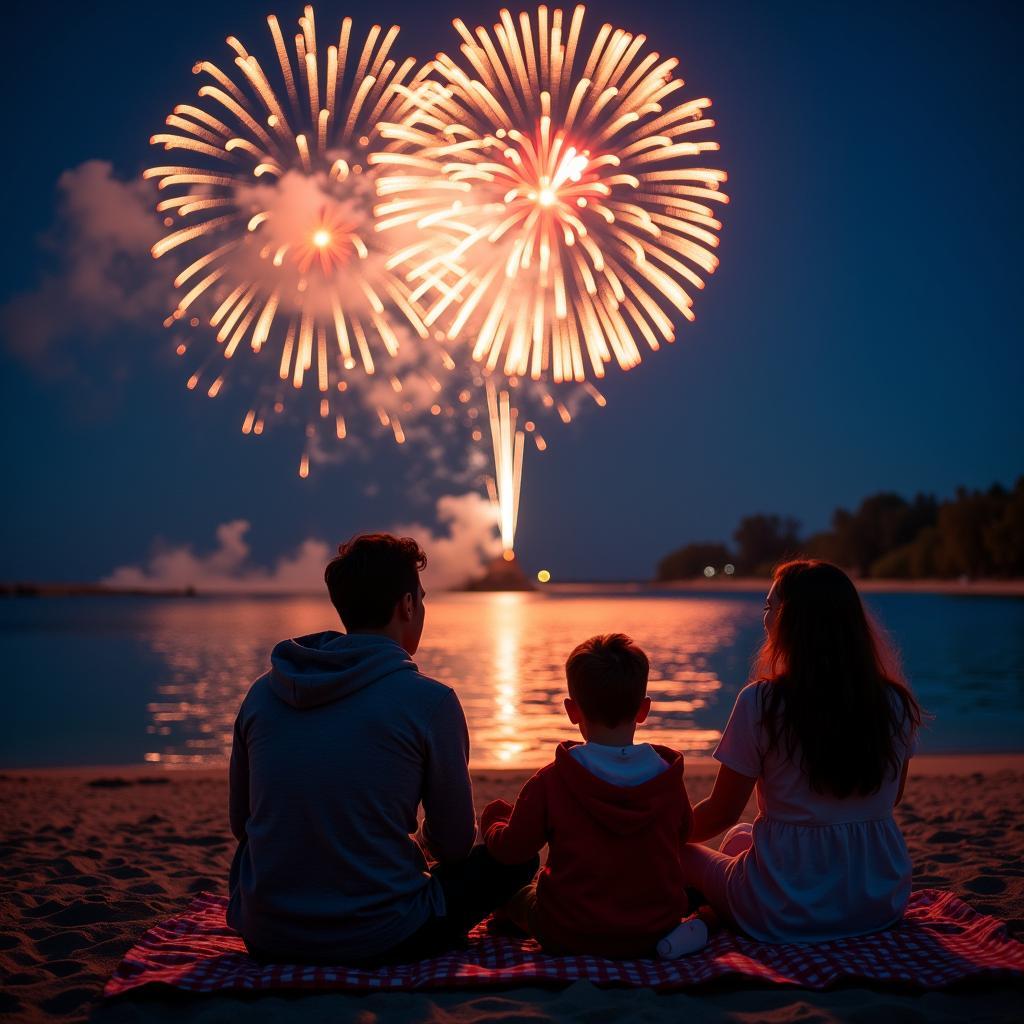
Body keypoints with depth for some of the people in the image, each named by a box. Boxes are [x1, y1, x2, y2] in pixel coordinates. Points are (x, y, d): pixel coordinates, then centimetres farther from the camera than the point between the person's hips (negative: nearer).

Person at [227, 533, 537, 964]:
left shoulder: (262, 693, 1)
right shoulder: (430, 700, -12)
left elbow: (240, 824, 12)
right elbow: (453, 846, -3)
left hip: (264, 938, 5)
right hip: (379, 939, -4)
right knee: (516, 857, 14)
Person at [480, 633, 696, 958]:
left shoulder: (551, 781, -17)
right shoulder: (669, 777, -9)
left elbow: (510, 850, -6)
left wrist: (491, 822, 16)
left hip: (570, 938, -1)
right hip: (654, 935, 2)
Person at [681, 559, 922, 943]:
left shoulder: (761, 702, -18)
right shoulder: (896, 703, -4)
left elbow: (721, 812, -8)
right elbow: (892, 797, 12)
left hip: (783, 915, -5)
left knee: (700, 847, 22)